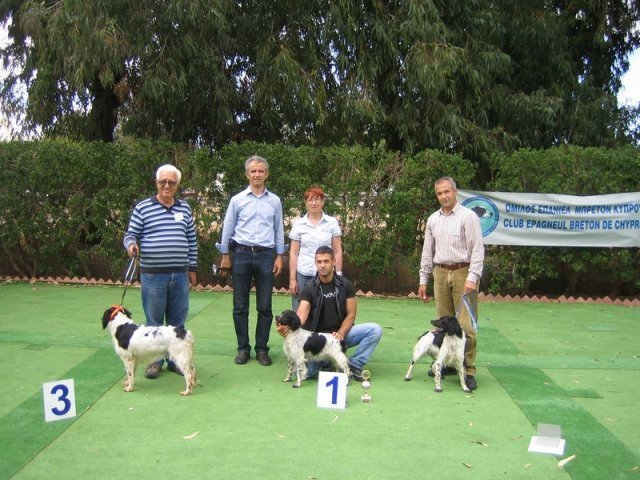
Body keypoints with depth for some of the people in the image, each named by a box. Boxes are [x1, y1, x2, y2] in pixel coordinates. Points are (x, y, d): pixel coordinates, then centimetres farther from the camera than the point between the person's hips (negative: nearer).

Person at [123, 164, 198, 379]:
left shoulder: (185, 208, 10)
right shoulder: (143, 207, 0)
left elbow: (191, 240, 14)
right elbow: (131, 234, 4)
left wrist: (192, 268, 12)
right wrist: (131, 245, -20)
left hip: (180, 274, 3)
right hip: (153, 274, -3)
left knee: (177, 320, 10)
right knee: (154, 320, 6)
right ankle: (154, 360, 20)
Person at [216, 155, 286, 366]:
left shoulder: (274, 201, 7)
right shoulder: (237, 200, 4)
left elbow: (279, 230, 11)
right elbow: (227, 229, 7)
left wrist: (279, 256, 5)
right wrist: (225, 256, 4)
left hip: (266, 255, 1)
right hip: (242, 254, 0)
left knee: (265, 306, 3)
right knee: (240, 306, 4)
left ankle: (262, 348, 13)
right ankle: (243, 348, 15)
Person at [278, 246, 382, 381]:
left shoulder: (345, 285, -1)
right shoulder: (309, 288, -7)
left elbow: (351, 314, -2)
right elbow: (301, 315, -20)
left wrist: (340, 334, -21)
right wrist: (288, 327, -44)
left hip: (341, 334, 2)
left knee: (375, 330, -21)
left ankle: (354, 365, -6)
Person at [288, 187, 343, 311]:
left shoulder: (332, 223, 4)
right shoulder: (298, 225, 4)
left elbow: (337, 252, 5)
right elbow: (293, 253, 4)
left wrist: (338, 275, 0)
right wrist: (292, 279, 0)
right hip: (303, 275, 0)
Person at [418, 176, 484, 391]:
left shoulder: (468, 216, -3)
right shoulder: (433, 220, 13)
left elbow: (477, 249, -8)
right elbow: (427, 251, 17)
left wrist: (472, 277, -17)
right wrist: (423, 280, 14)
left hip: (463, 272, -5)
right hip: (441, 273, 5)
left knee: (465, 324, -7)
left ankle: (468, 370, 0)